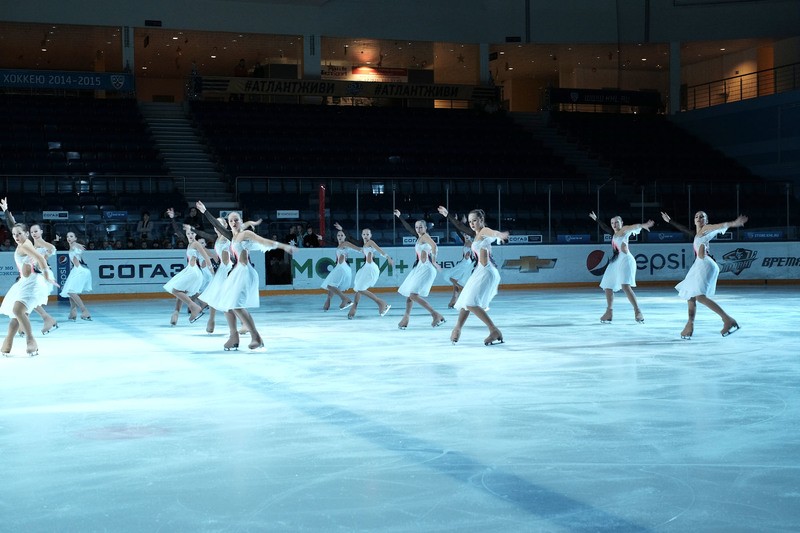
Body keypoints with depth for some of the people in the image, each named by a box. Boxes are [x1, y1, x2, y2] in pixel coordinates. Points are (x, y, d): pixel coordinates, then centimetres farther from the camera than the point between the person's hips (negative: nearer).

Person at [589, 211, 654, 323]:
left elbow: (632, 227, -22)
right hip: (615, 262, 9)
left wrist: (642, 225, -42)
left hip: (625, 260, -9)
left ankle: (637, 311, -24)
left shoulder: (624, 231, -1)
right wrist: (596, 219, 51)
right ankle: (609, 312, 26)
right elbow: (605, 227, 37)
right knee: (608, 287, 12)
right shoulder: (614, 233, 18)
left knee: (625, 286, -24)